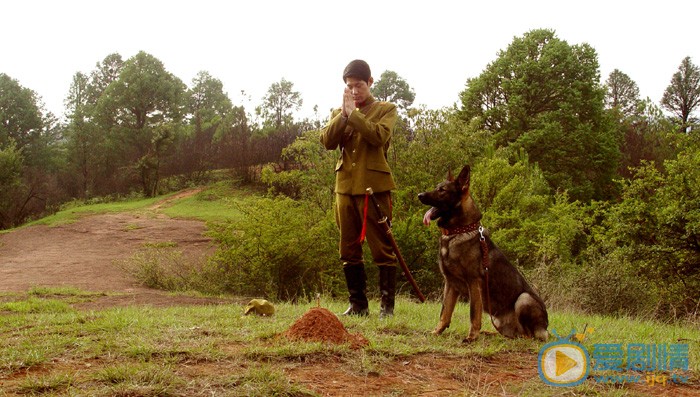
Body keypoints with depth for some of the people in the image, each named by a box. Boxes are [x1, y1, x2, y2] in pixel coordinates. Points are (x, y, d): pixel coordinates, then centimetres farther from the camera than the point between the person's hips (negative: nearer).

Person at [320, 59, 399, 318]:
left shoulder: (386, 110, 6)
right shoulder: (339, 113, 17)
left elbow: (379, 135, -15)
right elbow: (327, 141, 0)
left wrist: (353, 113, -11)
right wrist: (343, 114, -8)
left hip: (374, 187, -4)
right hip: (345, 187, 5)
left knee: (382, 248, -3)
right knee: (349, 250, 7)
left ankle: (387, 305, 4)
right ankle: (358, 304, 16)